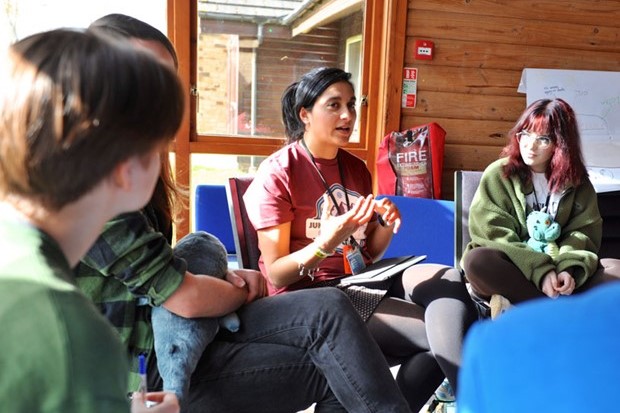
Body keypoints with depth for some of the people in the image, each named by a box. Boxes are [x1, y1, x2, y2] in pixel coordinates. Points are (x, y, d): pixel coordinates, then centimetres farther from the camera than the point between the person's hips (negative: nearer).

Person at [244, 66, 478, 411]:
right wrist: (327, 242, -29)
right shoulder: (278, 173, -9)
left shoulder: (356, 168, 11)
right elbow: (276, 274, -12)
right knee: (439, 334, -22)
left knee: (447, 278, -21)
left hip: (360, 281, 7)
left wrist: (385, 225, -6)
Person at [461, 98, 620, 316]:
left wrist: (568, 269, -23)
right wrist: (540, 271, -24)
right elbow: (496, 236, -12)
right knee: (477, 260, -35)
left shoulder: (576, 182, 7)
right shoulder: (498, 174, -4)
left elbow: (583, 232, -1)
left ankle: (519, 304, -30)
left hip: (555, 269, 3)